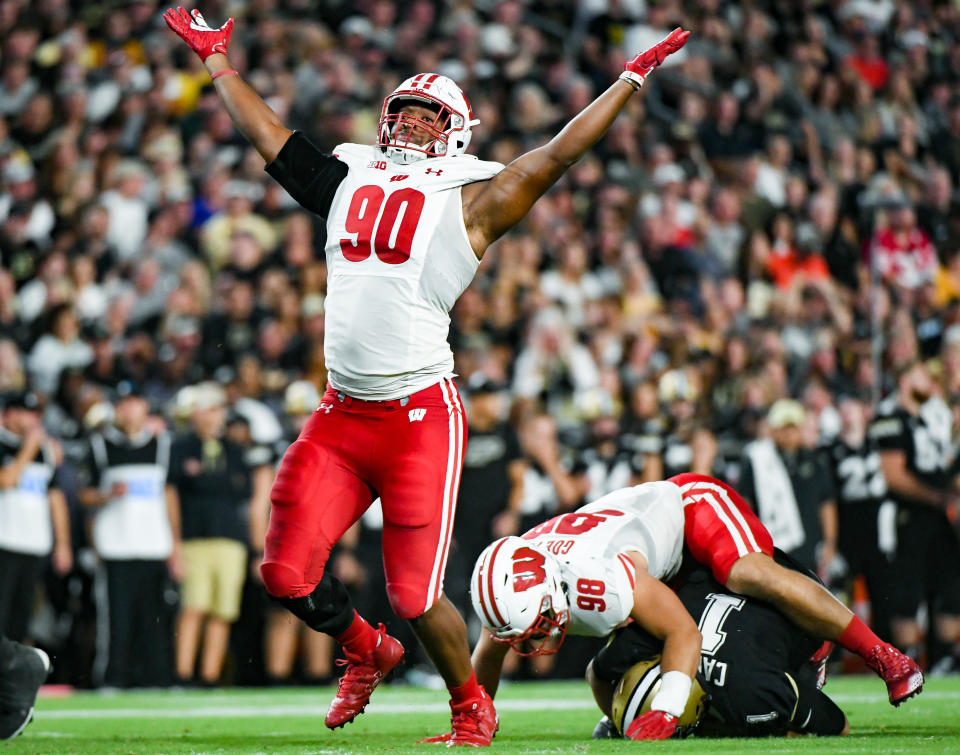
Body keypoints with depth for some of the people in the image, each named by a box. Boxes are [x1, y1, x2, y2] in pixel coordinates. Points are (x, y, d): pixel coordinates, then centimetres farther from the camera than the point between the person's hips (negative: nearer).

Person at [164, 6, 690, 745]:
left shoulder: (469, 202, 2)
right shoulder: (348, 182, 16)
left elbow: (558, 153, -1)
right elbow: (266, 132, 26)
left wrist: (632, 79, -2)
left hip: (421, 416, -5)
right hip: (341, 414, 5)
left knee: (416, 596, -4)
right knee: (287, 573, 1)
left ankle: (472, 706, 21)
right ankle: (367, 651, 30)